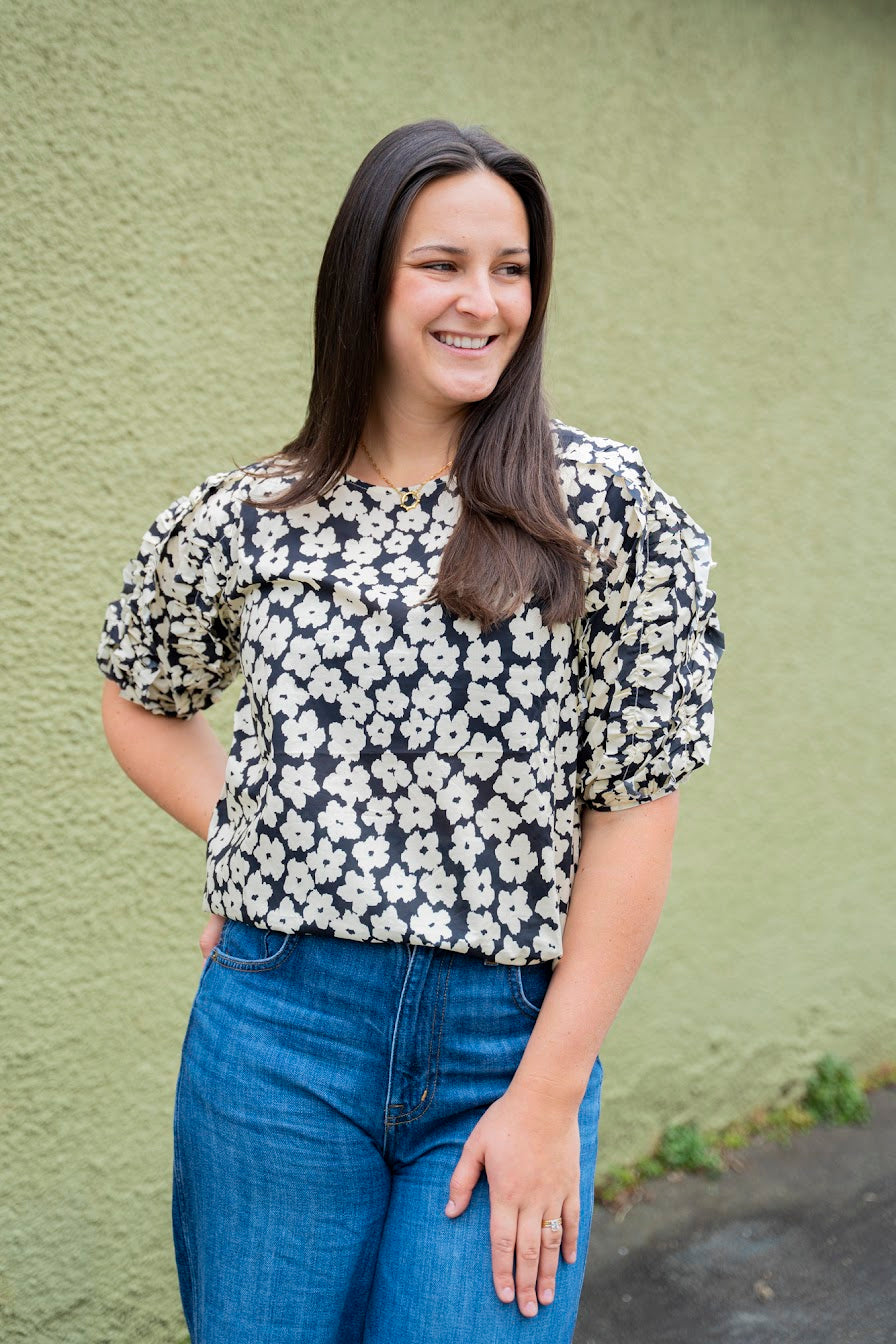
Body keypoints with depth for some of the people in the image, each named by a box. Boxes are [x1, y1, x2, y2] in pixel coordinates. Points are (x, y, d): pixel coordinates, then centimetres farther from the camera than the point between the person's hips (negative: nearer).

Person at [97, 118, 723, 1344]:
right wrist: (246, 842, 4)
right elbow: (142, 705, 21)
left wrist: (550, 1095, -7)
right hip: (279, 1033, 2)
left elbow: (633, 811, -5)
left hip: (512, 1045, -1)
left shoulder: (609, 507, -4)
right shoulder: (243, 522, 3)